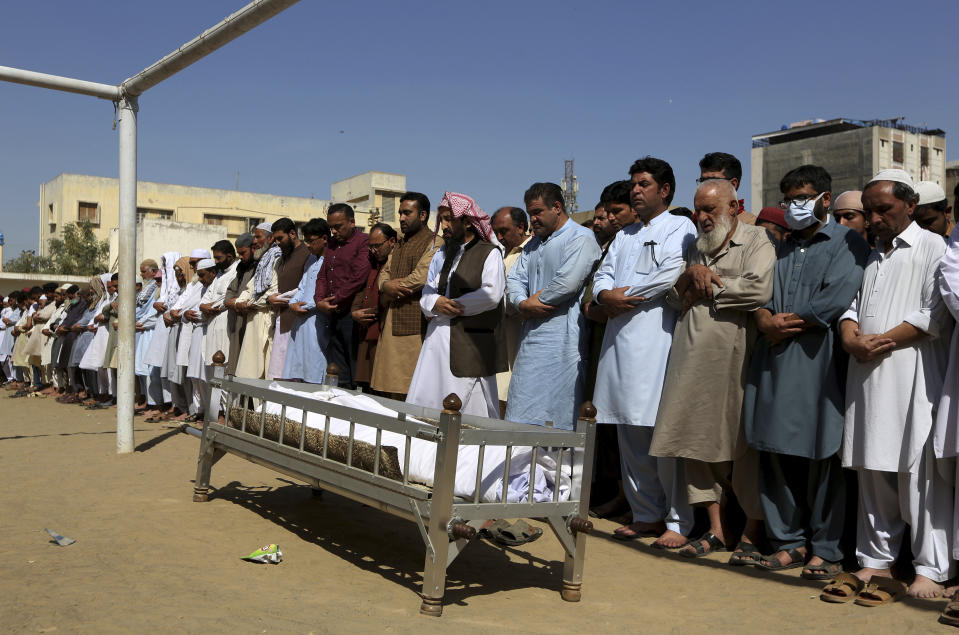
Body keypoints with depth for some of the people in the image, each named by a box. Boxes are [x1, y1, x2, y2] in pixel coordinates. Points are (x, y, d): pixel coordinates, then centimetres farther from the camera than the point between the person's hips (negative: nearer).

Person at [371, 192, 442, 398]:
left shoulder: (434, 242, -5)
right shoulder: (400, 244, 23)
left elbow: (421, 277, -16)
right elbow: (385, 272, 18)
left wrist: (389, 293, -5)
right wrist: (386, 285, -7)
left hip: (414, 324, -8)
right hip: (392, 323, 8)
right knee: (390, 388, 7)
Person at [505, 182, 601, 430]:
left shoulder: (581, 238, -5)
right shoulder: (533, 244, 22)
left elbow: (568, 282, -18)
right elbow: (514, 279, 15)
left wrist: (534, 302, -5)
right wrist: (523, 303, -6)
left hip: (562, 339, -8)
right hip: (531, 337, 8)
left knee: (557, 414, -6)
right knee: (522, 413, 6)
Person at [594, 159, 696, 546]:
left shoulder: (680, 228, 2)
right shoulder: (625, 236, 25)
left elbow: (672, 273, -13)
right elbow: (603, 274, 19)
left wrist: (624, 296, -7)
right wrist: (605, 295, -4)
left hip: (658, 336, -7)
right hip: (622, 339, 7)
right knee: (630, 433, 8)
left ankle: (678, 522, 0)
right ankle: (646, 514, 17)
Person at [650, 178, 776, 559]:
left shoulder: (756, 240, 1)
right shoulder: (697, 247, 21)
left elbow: (759, 288, -17)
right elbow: (673, 297, 14)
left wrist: (708, 289, -6)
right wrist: (690, 275, -6)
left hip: (736, 359, -6)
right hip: (696, 361, 6)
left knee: (745, 446, 0)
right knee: (699, 442, 7)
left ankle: (751, 534, 11)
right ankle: (715, 529, 18)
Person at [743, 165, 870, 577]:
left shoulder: (847, 243, 3)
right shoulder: (781, 246, 22)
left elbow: (835, 300, -11)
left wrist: (788, 323, -5)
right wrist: (768, 323, -9)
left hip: (818, 361, -5)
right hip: (773, 362, 6)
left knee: (820, 455, -1)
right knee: (775, 452, 6)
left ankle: (825, 550, 10)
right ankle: (789, 541, 17)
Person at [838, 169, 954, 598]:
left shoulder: (932, 247, 2)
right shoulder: (870, 256, 21)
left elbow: (935, 315, -8)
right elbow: (853, 304, 18)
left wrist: (881, 342, -11)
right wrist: (851, 337, -3)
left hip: (913, 376, -6)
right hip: (867, 376, 6)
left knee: (919, 473, -6)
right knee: (873, 471, 8)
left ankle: (931, 568, 2)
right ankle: (876, 559, 15)